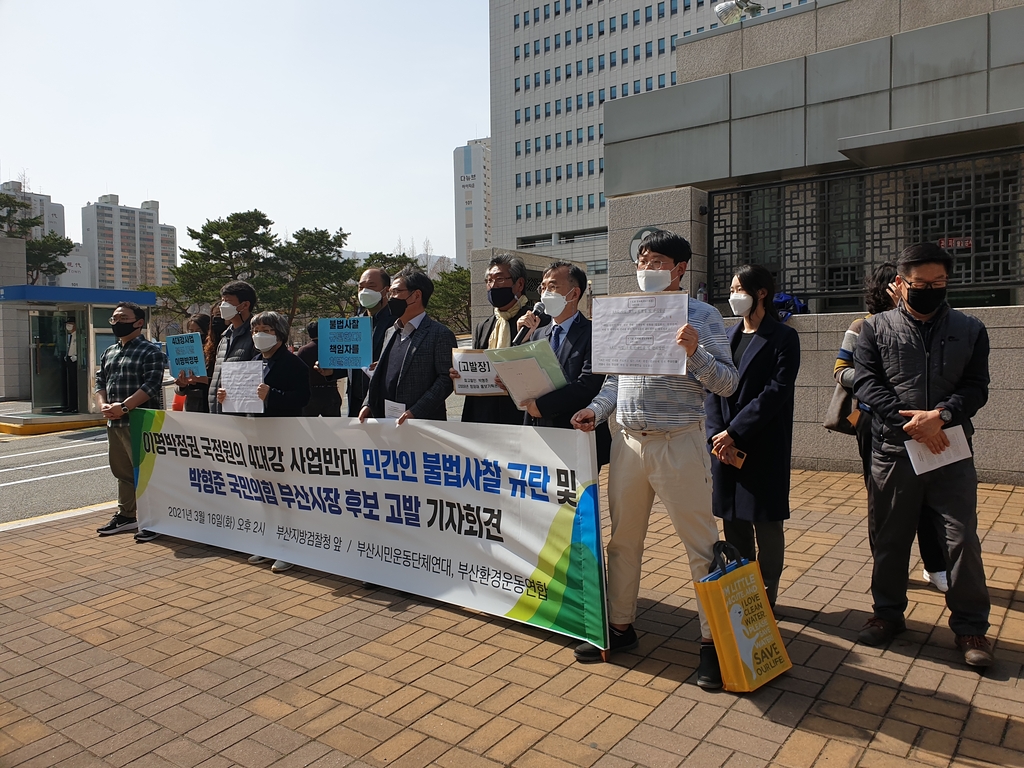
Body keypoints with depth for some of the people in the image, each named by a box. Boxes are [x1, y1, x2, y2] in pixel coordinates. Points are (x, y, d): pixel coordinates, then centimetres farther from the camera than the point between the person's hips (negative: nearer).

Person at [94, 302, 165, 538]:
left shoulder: (151, 351, -7)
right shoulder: (109, 352, 18)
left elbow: (150, 386, -17)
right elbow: (100, 382, 16)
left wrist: (124, 407, -23)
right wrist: (103, 406, -3)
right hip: (114, 423, 8)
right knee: (122, 471, 16)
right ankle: (125, 515, 27)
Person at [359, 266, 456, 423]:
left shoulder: (440, 334, -6)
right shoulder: (391, 333, 17)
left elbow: (446, 379, -13)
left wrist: (415, 412, -19)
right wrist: (368, 404, 6)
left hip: (423, 424, -6)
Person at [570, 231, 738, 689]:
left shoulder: (702, 316, -2)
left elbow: (727, 383, -6)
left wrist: (694, 353, -22)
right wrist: (597, 410, 1)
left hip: (679, 443, -5)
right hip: (628, 441, 6)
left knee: (701, 543, 1)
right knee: (622, 538, 14)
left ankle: (712, 640, 15)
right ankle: (621, 626, 30)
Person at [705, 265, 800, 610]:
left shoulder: (783, 338, -3)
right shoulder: (726, 337, 13)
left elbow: (777, 391, -13)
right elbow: (712, 388, 6)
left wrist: (735, 433, -17)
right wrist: (716, 434, -8)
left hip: (764, 447, -5)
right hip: (724, 444, 5)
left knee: (766, 523, 3)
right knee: (733, 521, 11)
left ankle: (766, 595, 17)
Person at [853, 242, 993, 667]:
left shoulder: (969, 330, 6)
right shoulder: (876, 329, 3)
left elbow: (976, 387, -1)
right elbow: (865, 382, -6)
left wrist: (941, 415, -20)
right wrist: (908, 421, -17)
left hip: (951, 450, 0)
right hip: (892, 451, 0)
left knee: (963, 538, 1)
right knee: (889, 537, 10)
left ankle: (970, 625, 18)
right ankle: (887, 613, 27)